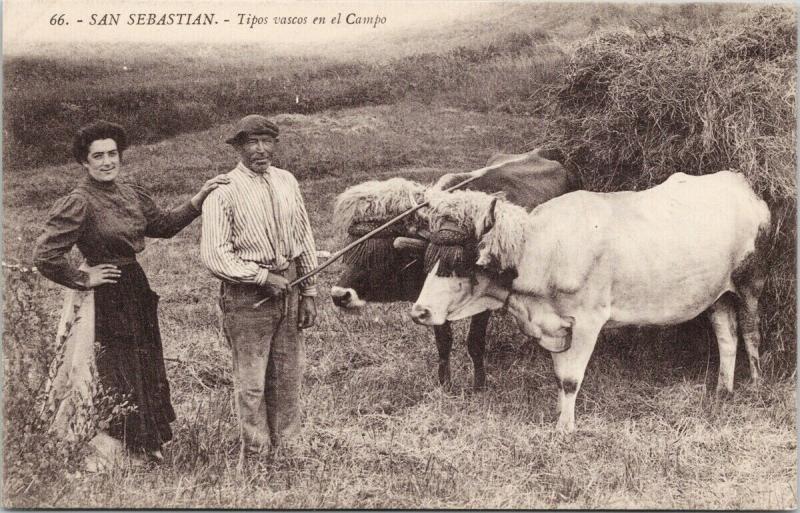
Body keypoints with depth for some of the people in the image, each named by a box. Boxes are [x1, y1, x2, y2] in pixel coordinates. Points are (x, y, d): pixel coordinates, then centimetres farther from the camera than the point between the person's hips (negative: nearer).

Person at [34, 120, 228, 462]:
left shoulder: (130, 194, 5)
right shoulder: (78, 203, -17)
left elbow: (163, 224, 16)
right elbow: (45, 256, -22)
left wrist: (199, 198, 7)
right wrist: (84, 279, -14)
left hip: (138, 290, 8)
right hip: (107, 297, -8)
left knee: (149, 368, 17)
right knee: (119, 375, 3)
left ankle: (149, 445, 34)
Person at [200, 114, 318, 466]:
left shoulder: (286, 182, 7)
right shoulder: (223, 192, -10)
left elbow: (304, 239, 13)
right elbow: (213, 255, -14)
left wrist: (309, 292, 10)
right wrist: (262, 276, -16)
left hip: (288, 288, 5)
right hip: (247, 295, -5)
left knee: (288, 376, 13)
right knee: (251, 382, 1)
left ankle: (284, 447, 28)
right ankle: (255, 456, 16)